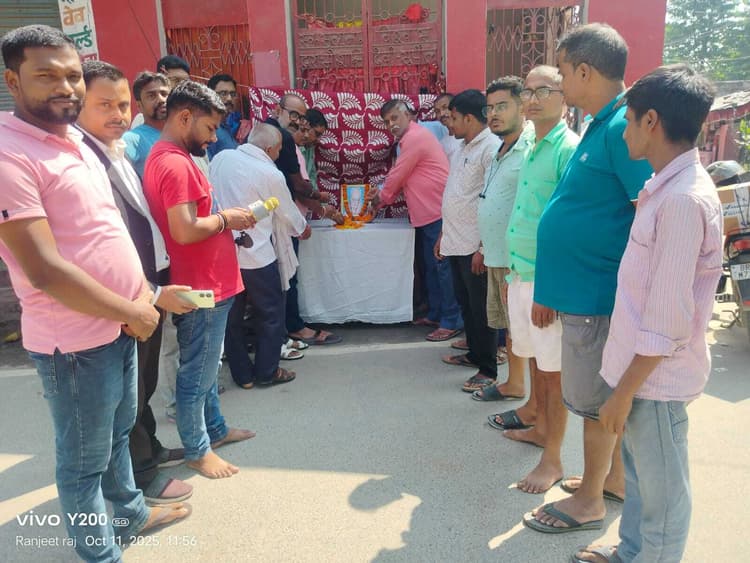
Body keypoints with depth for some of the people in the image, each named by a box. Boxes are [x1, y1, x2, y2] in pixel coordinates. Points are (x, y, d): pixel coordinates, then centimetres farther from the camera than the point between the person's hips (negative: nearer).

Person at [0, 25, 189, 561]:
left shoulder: (74, 141, 9)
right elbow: (45, 270, -24)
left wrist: (140, 292, 4)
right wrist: (133, 313, -15)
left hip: (119, 323, 9)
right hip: (76, 339, -9)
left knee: (118, 431, 26)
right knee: (84, 459, 11)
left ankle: (132, 512, 48)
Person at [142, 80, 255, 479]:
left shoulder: (166, 157, 13)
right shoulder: (175, 164, -20)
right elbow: (185, 231, -28)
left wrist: (227, 223, 7)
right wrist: (225, 219, -13)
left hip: (208, 283, 10)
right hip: (201, 286, -10)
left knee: (206, 366, 22)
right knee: (197, 373, 5)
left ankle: (215, 429, 37)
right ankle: (197, 450, 21)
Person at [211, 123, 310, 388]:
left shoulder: (220, 158, 1)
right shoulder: (270, 174, -12)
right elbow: (288, 212, 2)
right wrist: (303, 229, 22)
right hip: (256, 256, -5)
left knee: (231, 315, 15)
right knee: (270, 313, 14)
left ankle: (242, 375, 25)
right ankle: (266, 372, 23)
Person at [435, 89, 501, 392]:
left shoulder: (491, 148, -15)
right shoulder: (462, 148, 15)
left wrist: (484, 248, -21)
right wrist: (444, 235, 20)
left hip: (476, 247, -9)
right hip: (456, 243, 9)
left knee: (481, 309, 1)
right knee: (465, 303, 18)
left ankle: (488, 369, 12)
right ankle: (474, 353, 33)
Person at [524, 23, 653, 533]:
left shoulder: (623, 129, -19)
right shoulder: (601, 127, 11)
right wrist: (550, 291, 19)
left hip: (598, 294, -9)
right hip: (582, 288, 9)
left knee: (597, 401, 6)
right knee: (606, 397, 21)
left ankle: (589, 501, 23)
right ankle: (614, 478, 38)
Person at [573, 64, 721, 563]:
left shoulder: (685, 199, -22)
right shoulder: (667, 187, 7)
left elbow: (668, 318, -24)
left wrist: (625, 391, -17)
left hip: (656, 376, -9)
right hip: (640, 366, 9)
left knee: (661, 491, 10)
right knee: (640, 475, 24)